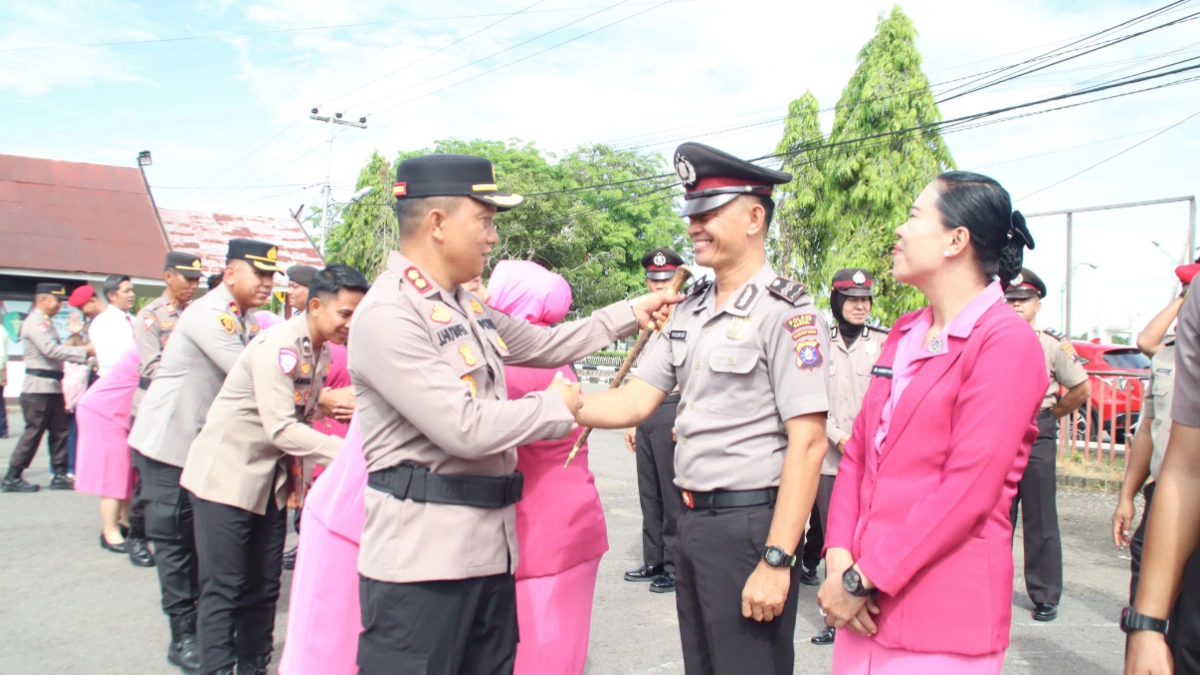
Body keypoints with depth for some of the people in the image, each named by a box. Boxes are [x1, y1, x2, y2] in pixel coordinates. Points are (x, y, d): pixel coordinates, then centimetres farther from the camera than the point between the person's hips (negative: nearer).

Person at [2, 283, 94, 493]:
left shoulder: (45, 323, 19)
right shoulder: (34, 322, -11)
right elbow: (51, 350, -22)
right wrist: (84, 351, -23)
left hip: (53, 386, 9)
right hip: (39, 387, -9)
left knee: (59, 431, 8)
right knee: (33, 432, -4)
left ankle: (60, 475, 11)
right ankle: (12, 478, 5)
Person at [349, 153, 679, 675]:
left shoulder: (469, 307, 13)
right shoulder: (386, 315, -17)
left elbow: (544, 344, 26)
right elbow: (464, 428, -23)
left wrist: (630, 313, 20)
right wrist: (556, 406, -9)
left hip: (489, 551, 9)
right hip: (420, 560, -9)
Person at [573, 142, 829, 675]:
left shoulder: (785, 311, -13)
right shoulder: (690, 312, 10)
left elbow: (807, 445, -18)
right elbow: (634, 401, 8)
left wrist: (776, 560, -20)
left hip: (748, 523, -7)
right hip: (692, 520, 8)